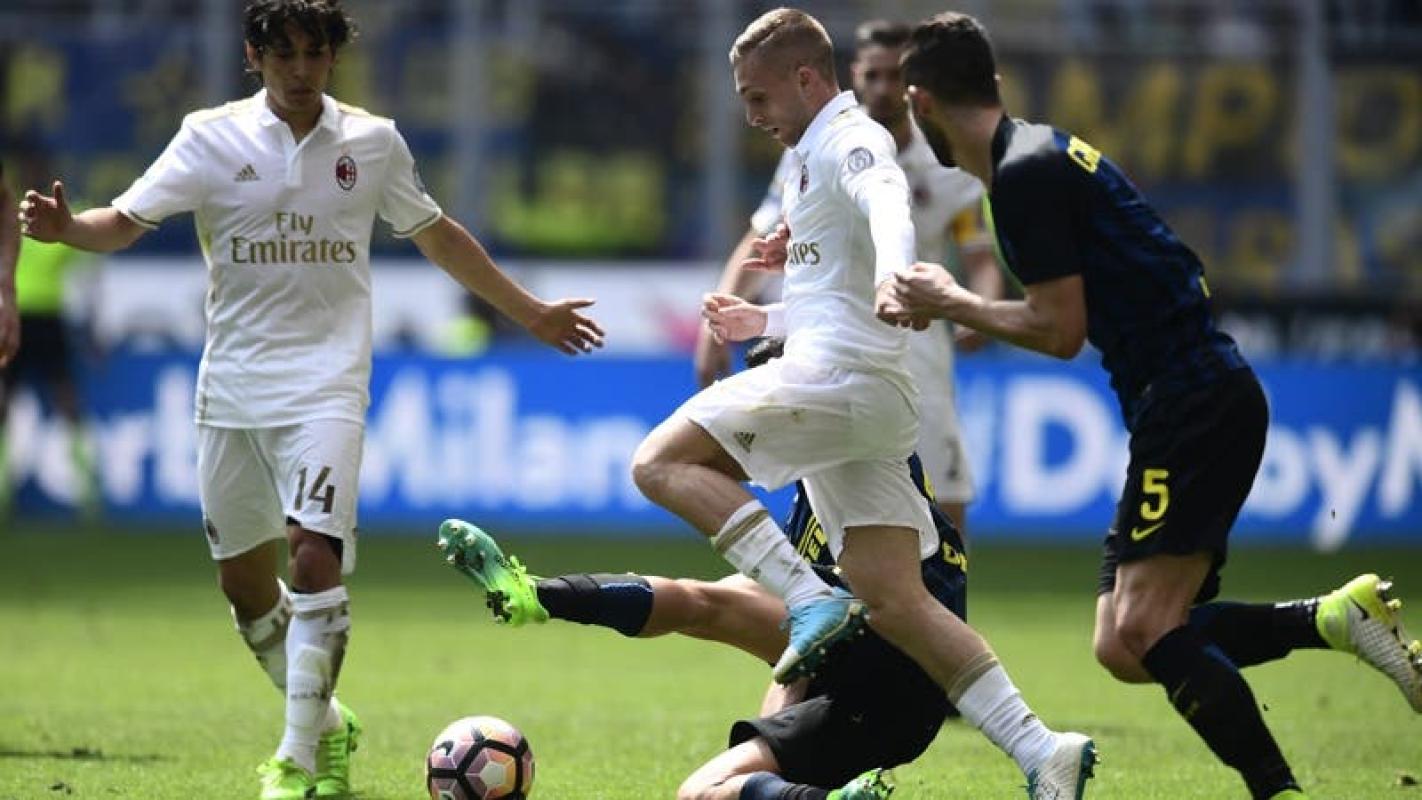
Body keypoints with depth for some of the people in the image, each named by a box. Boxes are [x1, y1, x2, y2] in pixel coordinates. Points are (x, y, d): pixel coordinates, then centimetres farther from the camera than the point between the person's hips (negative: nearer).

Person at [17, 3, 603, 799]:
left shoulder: (373, 142, 4)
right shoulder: (213, 138, -1)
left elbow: (436, 234, 19)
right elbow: (125, 222, -7)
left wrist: (530, 311, 25)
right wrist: (65, 227, -30)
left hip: (326, 382, -2)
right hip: (232, 386, 2)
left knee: (316, 554, -19)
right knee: (244, 579, 7)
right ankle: (325, 723, 30)